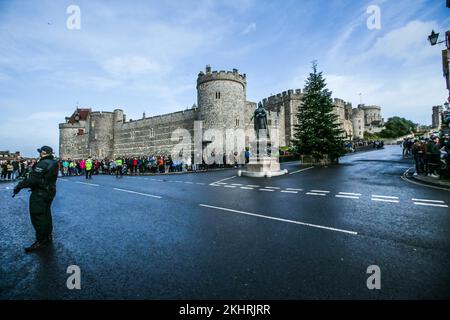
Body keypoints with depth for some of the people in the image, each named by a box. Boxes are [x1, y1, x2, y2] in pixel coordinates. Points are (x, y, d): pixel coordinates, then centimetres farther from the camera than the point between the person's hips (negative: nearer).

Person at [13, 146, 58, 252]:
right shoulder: (53, 163, 7)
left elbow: (33, 179, -25)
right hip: (50, 192, 9)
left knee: (37, 216, -1)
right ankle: (48, 236, 32)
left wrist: (19, 186, -17)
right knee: (46, 214, 19)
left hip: (40, 193, -9)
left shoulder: (43, 163, -20)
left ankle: (41, 241, 7)